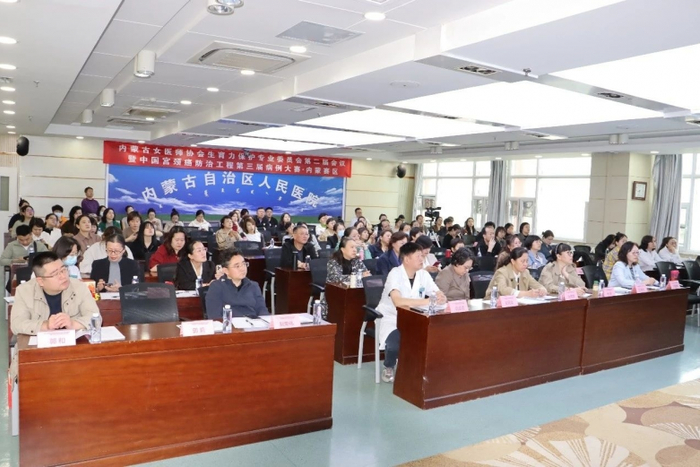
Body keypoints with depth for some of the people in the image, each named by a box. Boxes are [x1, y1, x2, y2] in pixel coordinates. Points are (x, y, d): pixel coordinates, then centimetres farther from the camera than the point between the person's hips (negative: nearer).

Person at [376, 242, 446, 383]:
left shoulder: (423, 274, -3)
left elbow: (440, 295, -3)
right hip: (391, 319, -5)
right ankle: (388, 367, 2)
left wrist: (441, 298, -28)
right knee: (394, 343, -33)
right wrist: (427, 301, -40)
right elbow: (397, 301, -38)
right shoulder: (395, 274, -21)